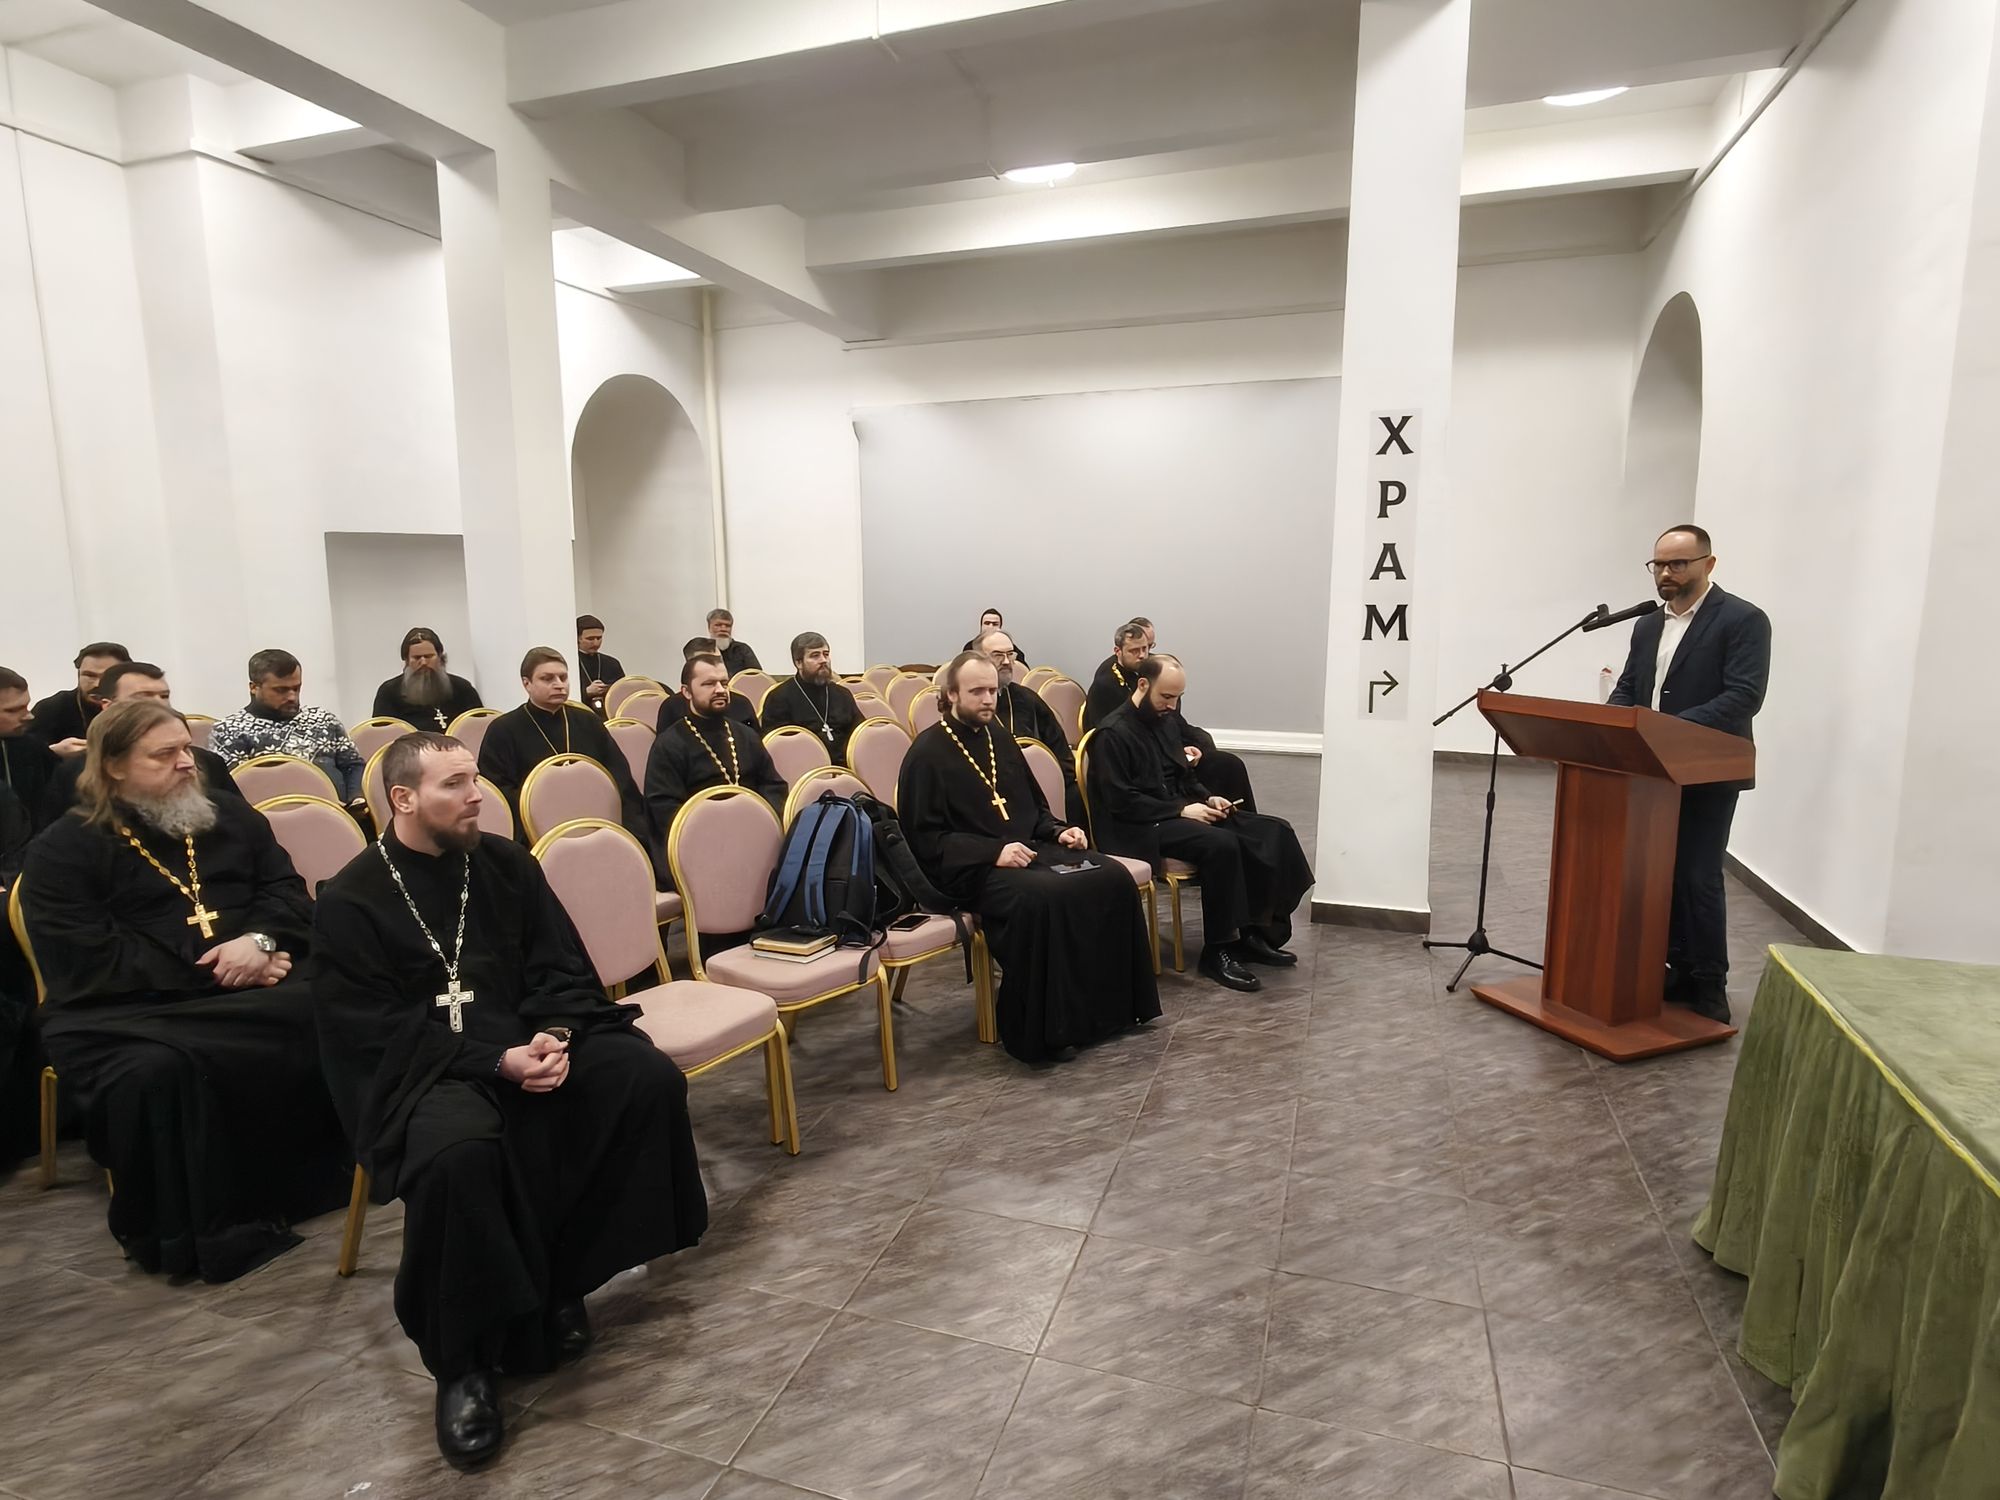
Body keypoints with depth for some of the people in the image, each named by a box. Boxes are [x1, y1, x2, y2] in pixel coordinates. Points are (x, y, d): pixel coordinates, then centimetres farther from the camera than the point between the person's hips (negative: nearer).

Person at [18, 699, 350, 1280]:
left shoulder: (231, 816, 18)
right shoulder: (62, 850, 5)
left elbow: (289, 893, 10)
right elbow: (88, 964, -7)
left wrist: (260, 940, -13)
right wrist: (210, 972, -14)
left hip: (249, 990, 3)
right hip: (128, 1011, -2)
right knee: (154, 1070, -37)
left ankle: (317, 1177, -11)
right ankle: (192, 1231, -17)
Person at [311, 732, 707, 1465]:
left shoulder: (506, 863, 7)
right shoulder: (349, 902, -5)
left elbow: (564, 968, 7)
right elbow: (376, 1034, -10)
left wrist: (555, 1035, -14)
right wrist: (494, 1060, -21)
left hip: (531, 1043, 5)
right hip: (424, 1072, -4)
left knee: (650, 1076, -18)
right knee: (457, 1152, -37)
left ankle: (560, 1278, -2)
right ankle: (463, 1362, -12)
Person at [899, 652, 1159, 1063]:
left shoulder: (999, 738, 18)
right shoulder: (928, 753, -4)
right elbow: (925, 838, -11)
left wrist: (1058, 830, 6)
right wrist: (994, 852, -21)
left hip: (1030, 850, 7)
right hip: (973, 869, -7)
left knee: (1113, 879, -16)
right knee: (1043, 897, -37)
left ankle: (1111, 1004, -5)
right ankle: (1039, 1030, -24)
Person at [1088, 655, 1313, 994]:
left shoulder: (1162, 722, 14)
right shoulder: (1113, 733, -13)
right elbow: (1121, 801, -19)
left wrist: (1208, 797, 2)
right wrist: (1181, 810, -20)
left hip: (1178, 812, 9)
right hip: (1140, 827, -9)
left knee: (1275, 832, -8)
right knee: (1221, 845, -34)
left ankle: (1257, 932, -5)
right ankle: (1218, 950, -20)